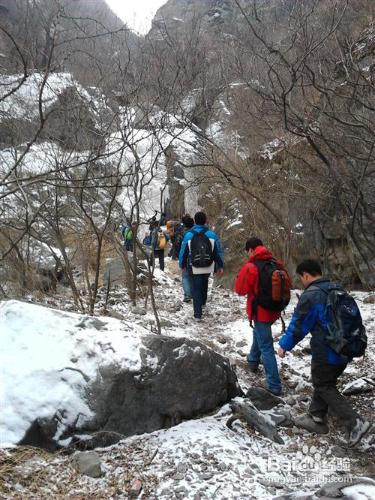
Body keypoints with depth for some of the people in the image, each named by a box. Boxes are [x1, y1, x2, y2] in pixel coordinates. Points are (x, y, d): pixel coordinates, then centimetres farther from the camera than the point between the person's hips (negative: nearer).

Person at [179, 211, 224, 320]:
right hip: (208, 267, 2)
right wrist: (220, 266, 10)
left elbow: (183, 251, -2)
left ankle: (197, 314, 3)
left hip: (194, 268, -2)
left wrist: (182, 265, 13)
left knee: (196, 290, 6)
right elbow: (218, 251, -1)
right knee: (204, 284, 29)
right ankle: (203, 302, 48)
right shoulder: (212, 234, -8)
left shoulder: (189, 235, -10)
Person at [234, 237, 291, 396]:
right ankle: (253, 361, 50)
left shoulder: (250, 267, -19)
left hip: (260, 311, -7)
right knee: (258, 333, 31)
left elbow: (240, 289, -9)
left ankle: (274, 385, -1)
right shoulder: (277, 264, -1)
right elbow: (288, 284, 9)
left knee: (266, 347, -2)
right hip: (274, 310, 7)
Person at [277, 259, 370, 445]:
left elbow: (298, 325, -15)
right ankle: (316, 418, 30)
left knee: (324, 387, 8)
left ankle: (355, 423, 0)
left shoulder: (310, 296, -18)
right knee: (323, 383, 21)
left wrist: (284, 345, -2)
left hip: (326, 353, -8)